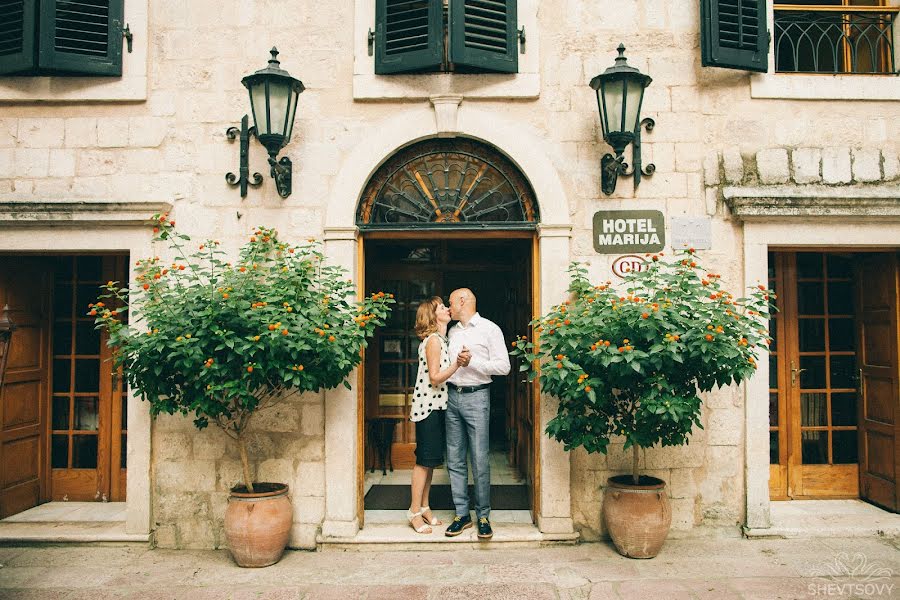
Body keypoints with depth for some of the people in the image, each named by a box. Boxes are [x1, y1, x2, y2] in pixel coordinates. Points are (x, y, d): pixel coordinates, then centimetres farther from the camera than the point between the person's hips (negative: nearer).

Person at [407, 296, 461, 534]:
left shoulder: (440, 339, 14)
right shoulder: (434, 340, -15)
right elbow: (435, 378, -19)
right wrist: (458, 364, -25)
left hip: (435, 406, 9)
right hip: (428, 406, -9)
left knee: (431, 460, 13)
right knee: (424, 460, -4)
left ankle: (424, 508, 21)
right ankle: (415, 512, 5)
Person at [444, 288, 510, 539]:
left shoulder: (490, 329, -1)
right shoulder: (452, 331, 17)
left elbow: (503, 366, -7)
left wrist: (472, 361, -14)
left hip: (476, 397, -6)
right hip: (452, 396, 6)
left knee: (480, 461, -4)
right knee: (455, 459, 6)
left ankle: (483, 516, 8)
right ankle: (462, 514, 15)